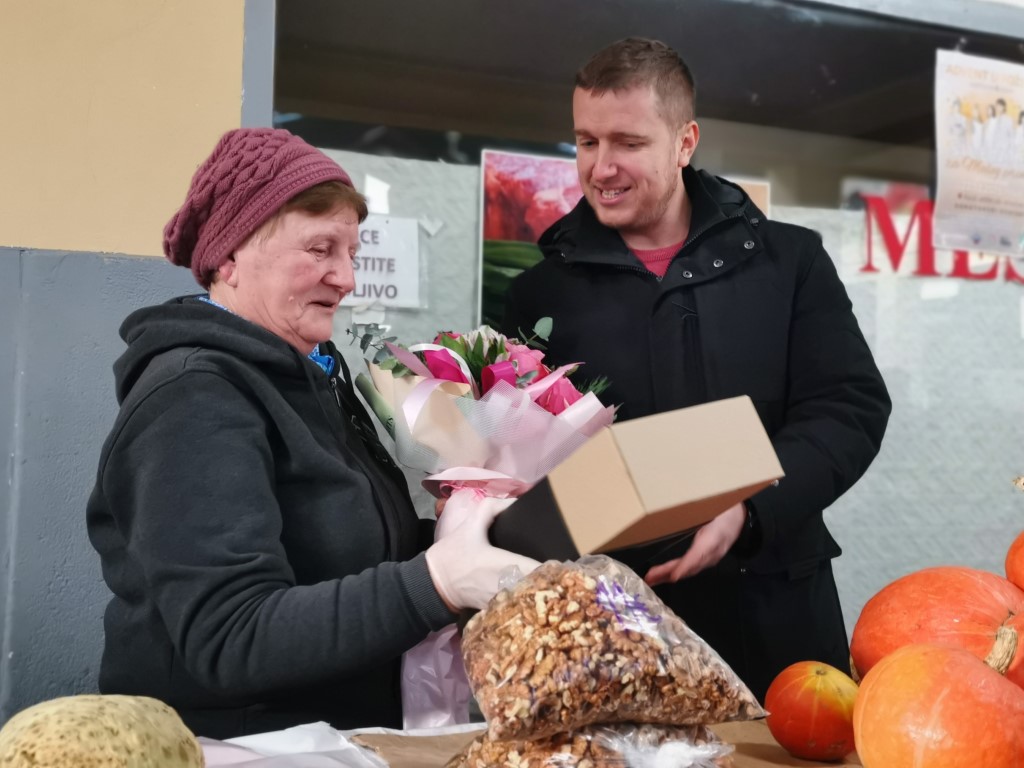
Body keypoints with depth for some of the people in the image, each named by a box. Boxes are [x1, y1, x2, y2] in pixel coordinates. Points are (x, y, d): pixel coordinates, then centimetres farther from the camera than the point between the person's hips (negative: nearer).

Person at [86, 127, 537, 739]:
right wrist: (438, 580, -34)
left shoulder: (310, 374, 9)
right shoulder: (194, 398, -17)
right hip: (231, 745, -7)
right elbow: (229, 638, -25)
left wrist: (452, 542, -4)